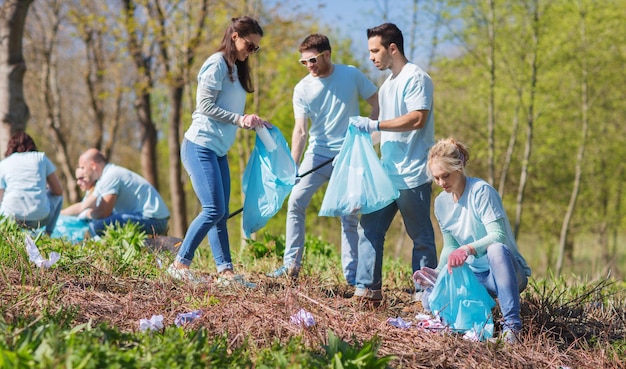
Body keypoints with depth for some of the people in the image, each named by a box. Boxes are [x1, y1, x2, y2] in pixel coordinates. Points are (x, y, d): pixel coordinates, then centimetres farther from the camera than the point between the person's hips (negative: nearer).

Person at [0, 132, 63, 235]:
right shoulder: (41, 157, 15)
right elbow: (59, 191, 15)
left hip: (12, 218, 0)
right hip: (40, 218, 0)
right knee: (58, 196, 33)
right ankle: (47, 233, 17)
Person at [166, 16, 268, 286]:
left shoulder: (236, 69, 18)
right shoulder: (217, 64, -9)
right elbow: (206, 106, -15)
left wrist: (251, 122, 2)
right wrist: (240, 119, -16)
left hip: (218, 151, 9)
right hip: (200, 146, -9)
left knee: (221, 214, 5)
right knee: (213, 210, -15)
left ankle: (225, 271, 5)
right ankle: (180, 264, -9)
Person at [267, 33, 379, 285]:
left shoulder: (352, 75, -4)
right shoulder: (302, 89, -2)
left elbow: (378, 104, 4)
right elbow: (300, 130, -9)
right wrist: (292, 167, -19)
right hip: (317, 154, 2)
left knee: (349, 214, 2)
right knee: (295, 203, -7)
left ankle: (351, 273, 8)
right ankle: (291, 264, 1)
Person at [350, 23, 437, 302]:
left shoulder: (415, 78, -10)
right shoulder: (387, 85, 18)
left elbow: (417, 119, -22)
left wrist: (374, 125, -20)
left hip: (412, 176, -9)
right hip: (387, 173, 9)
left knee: (421, 238, 0)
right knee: (369, 229, 3)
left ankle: (425, 294, 7)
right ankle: (368, 289, 6)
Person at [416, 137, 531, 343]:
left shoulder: (481, 191, -15)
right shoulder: (441, 203, 6)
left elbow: (498, 236, -24)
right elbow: (450, 247, 11)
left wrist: (468, 249, -41)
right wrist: (438, 272, -8)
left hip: (503, 270, -6)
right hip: (474, 274, 6)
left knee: (497, 249, -41)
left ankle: (512, 324, -38)